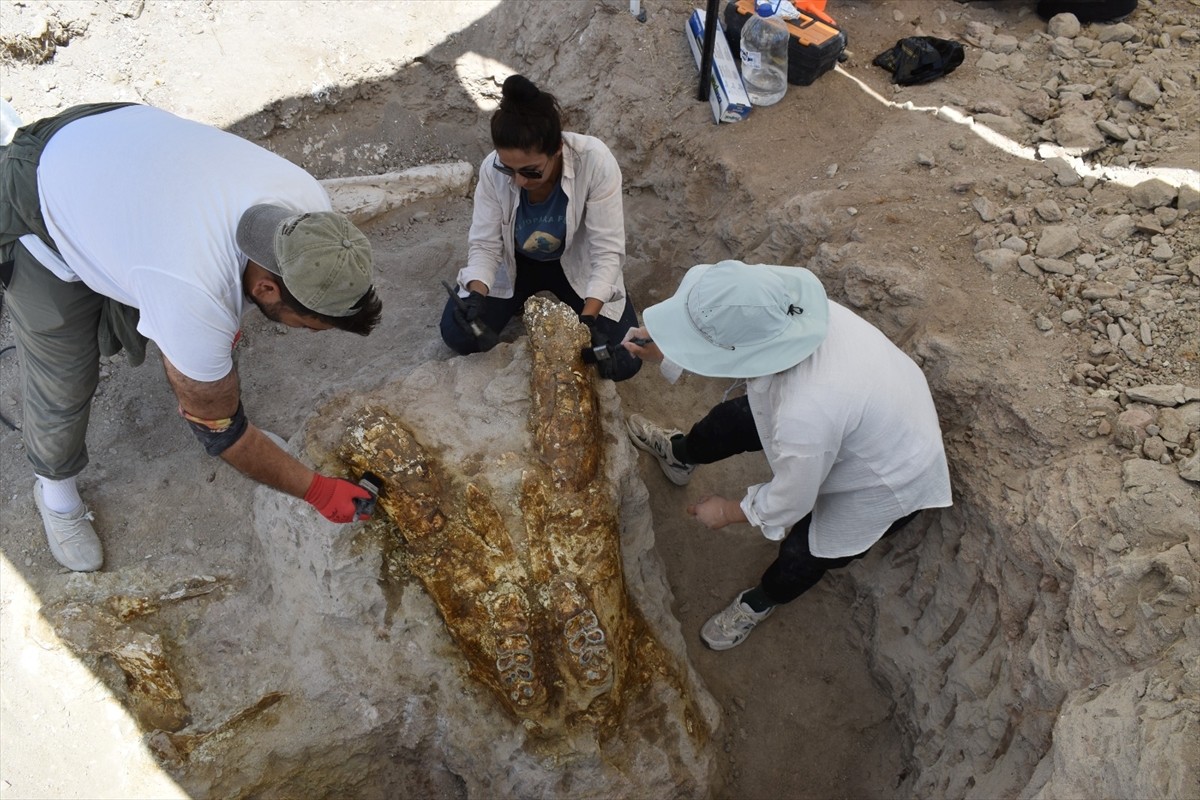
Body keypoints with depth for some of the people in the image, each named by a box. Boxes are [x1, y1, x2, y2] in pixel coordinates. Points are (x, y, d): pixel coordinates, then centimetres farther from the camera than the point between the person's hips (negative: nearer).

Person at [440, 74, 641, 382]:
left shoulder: (595, 161, -34)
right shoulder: (493, 170, -26)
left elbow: (606, 251, -30)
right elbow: (484, 245, -18)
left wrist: (588, 319, -40)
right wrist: (476, 297, -37)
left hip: (578, 264, -1)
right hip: (516, 263, 2)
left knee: (622, 362, -13)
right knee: (458, 335, -13)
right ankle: (526, 302, 15)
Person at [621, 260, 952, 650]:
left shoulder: (807, 415, -46)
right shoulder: (787, 309, -30)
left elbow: (789, 503, -25)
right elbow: (729, 341, -3)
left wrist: (729, 511, -7)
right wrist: (663, 351, -7)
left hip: (885, 479, -6)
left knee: (802, 553, 13)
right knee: (734, 419, 18)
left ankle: (760, 603, 49)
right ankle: (681, 454, 53)